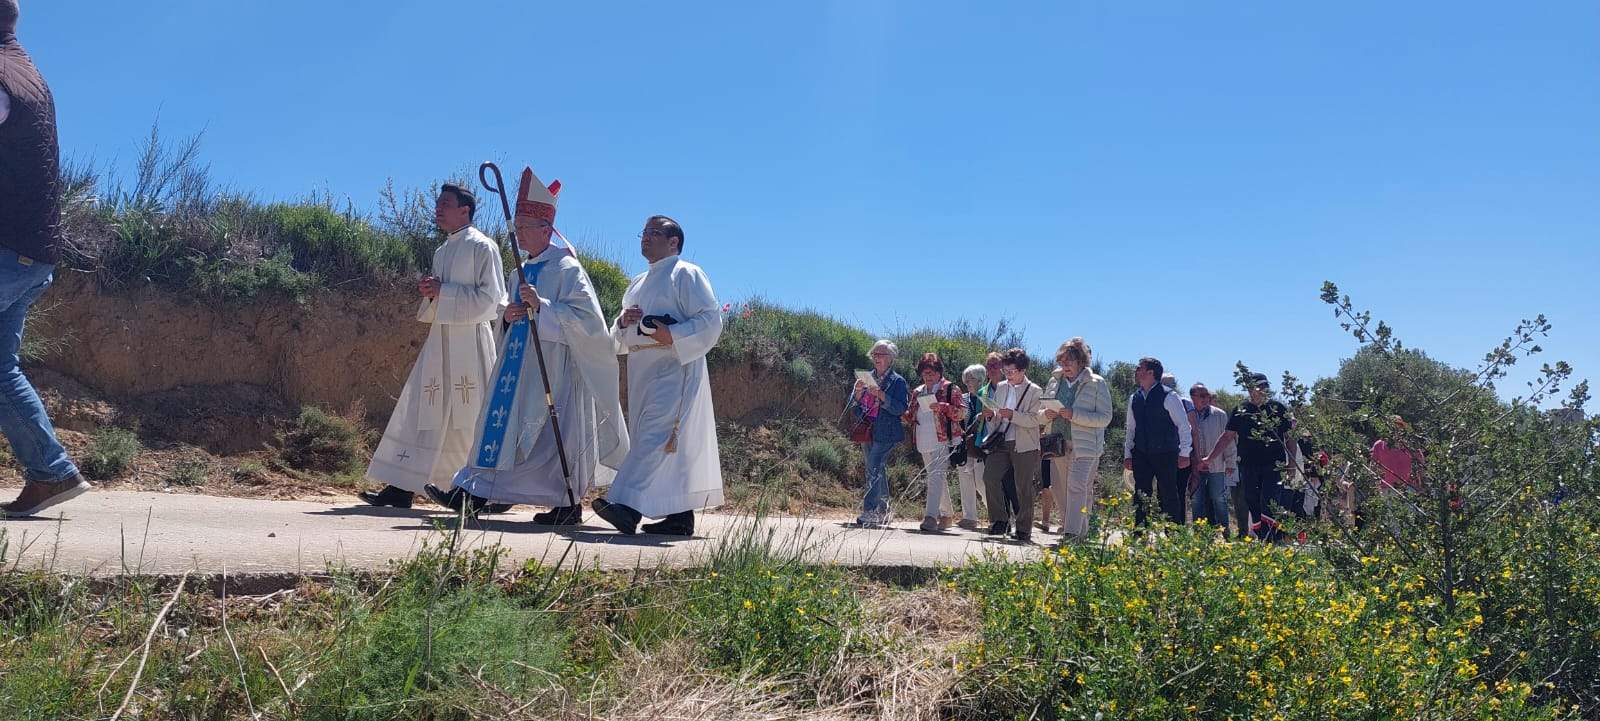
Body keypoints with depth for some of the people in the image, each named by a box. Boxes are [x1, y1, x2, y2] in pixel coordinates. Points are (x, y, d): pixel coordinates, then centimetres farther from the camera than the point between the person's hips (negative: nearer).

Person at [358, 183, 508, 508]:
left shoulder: (481, 247, -5)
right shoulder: (442, 252, 18)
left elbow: (489, 298, -13)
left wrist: (443, 291, -13)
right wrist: (429, 293, 1)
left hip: (470, 340, -8)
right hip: (439, 338, 8)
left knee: (474, 416, -4)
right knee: (421, 409, 4)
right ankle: (402, 487, 6)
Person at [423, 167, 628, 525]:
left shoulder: (567, 268, -7)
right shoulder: (519, 274, 17)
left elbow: (587, 315, -16)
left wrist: (541, 305, -22)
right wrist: (509, 316, 1)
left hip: (553, 362, -8)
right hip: (519, 359, 8)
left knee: (555, 430, -5)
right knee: (503, 420, 4)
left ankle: (569, 505, 6)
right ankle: (476, 491, 4)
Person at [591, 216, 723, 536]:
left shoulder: (686, 274, 0)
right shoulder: (638, 284, 24)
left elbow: (710, 320, -10)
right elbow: (621, 339, 26)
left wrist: (672, 336, -23)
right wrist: (623, 322, 2)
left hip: (674, 369, -8)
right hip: (643, 374, 8)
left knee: (656, 436, -18)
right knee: (673, 444, 7)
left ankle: (629, 505, -29)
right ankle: (681, 516, 9)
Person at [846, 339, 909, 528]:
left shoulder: (897, 381, -1)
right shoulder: (868, 378, 16)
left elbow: (901, 408, -12)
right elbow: (854, 407, 15)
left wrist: (881, 395, -21)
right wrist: (858, 392, -6)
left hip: (886, 433, -6)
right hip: (868, 432, 6)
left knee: (874, 470, -16)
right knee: (879, 471, 13)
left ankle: (869, 511, -18)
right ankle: (882, 512, 21)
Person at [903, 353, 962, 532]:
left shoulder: (951, 389, 0)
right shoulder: (917, 392, 18)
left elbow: (962, 411, -7)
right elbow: (911, 417, 22)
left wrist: (943, 407, -21)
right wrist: (904, 412, 0)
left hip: (943, 440, -6)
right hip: (924, 442, 6)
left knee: (936, 476, -18)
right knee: (938, 479, 14)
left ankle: (931, 516, -25)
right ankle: (947, 515, 27)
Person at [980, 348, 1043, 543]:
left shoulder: (1034, 391, -2)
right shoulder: (1001, 388, 14)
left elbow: (1035, 420, -12)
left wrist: (1012, 415, -25)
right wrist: (991, 415, -3)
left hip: (1024, 446, -5)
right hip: (1001, 443, 5)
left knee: (1024, 488, -1)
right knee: (989, 476, -10)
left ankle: (1024, 530, 9)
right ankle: (1000, 520, 4)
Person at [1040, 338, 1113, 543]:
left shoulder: (1097, 384, -3)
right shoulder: (1055, 382, 13)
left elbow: (1105, 418, -8)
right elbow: (1042, 411, 22)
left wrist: (1074, 415, -18)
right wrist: (1047, 414, -3)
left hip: (1085, 447, -6)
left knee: (1078, 488, -14)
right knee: (1059, 490, 7)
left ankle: (1074, 533, -17)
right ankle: (1067, 527, 20)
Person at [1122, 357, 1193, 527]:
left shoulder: (1169, 397, -6)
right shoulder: (1133, 399, 10)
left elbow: (1183, 425, -3)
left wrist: (1184, 453, -6)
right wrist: (1127, 454, 11)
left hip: (1165, 456, -5)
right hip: (1141, 455, 5)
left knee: (1169, 496, -2)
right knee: (1141, 497, 3)